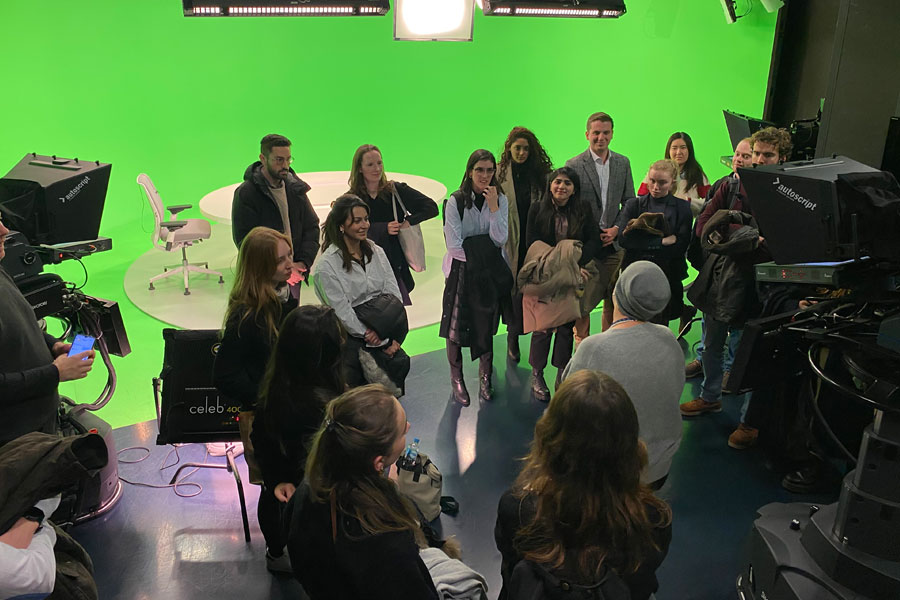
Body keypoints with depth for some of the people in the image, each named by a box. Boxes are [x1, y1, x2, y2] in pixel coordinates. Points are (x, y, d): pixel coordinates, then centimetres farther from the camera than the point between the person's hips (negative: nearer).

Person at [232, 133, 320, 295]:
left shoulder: (295, 188, 9)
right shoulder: (245, 193, -7)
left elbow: (312, 227, 13)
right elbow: (243, 241, -10)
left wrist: (303, 262, -4)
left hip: (294, 275, 5)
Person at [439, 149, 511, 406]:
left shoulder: (501, 199, 1)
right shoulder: (455, 201, -10)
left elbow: (500, 239, -10)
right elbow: (454, 245, -15)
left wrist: (493, 205, -16)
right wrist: (483, 247, -12)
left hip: (490, 272, 3)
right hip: (461, 270, -3)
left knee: (486, 325, 10)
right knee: (456, 324, -2)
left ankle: (485, 378, 27)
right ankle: (457, 380, 16)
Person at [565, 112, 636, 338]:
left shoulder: (623, 163, 9)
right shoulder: (574, 165, -4)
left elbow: (630, 202, 11)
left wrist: (617, 229, -4)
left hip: (614, 241, 4)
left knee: (613, 299, 10)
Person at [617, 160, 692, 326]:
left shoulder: (682, 208, 6)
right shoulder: (633, 205, 7)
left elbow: (680, 246, -5)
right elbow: (623, 239, -9)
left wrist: (644, 244, -9)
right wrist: (662, 241, -12)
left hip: (667, 275, 0)